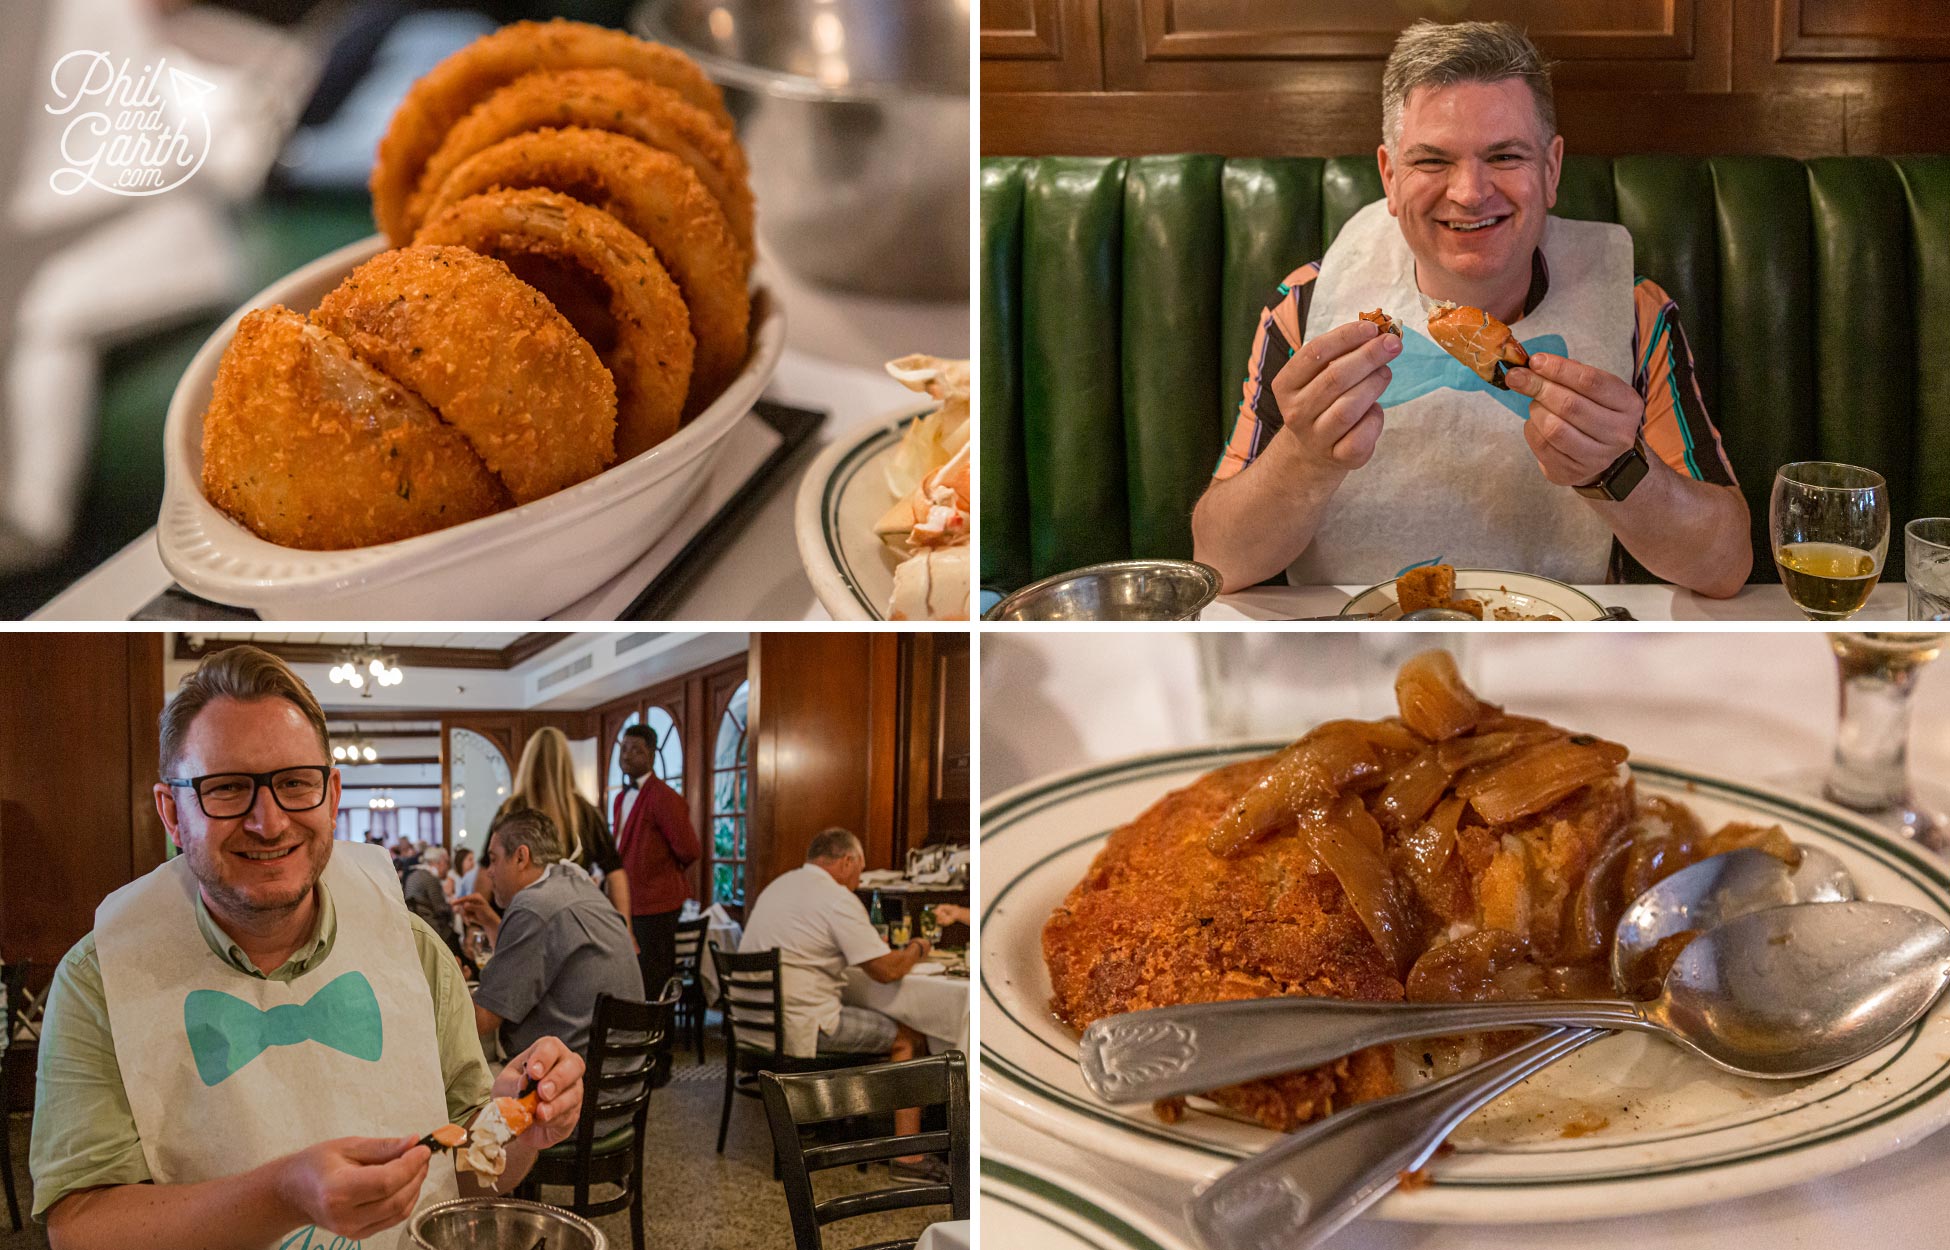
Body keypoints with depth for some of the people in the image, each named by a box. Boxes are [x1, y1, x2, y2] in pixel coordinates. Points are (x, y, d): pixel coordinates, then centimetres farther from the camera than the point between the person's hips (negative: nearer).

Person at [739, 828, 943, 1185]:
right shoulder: (837, 899, -13)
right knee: (908, 1038, 4)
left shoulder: (777, 886, 15)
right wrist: (916, 950, 7)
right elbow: (886, 971, -14)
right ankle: (909, 1159, 3)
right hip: (800, 1027, -9)